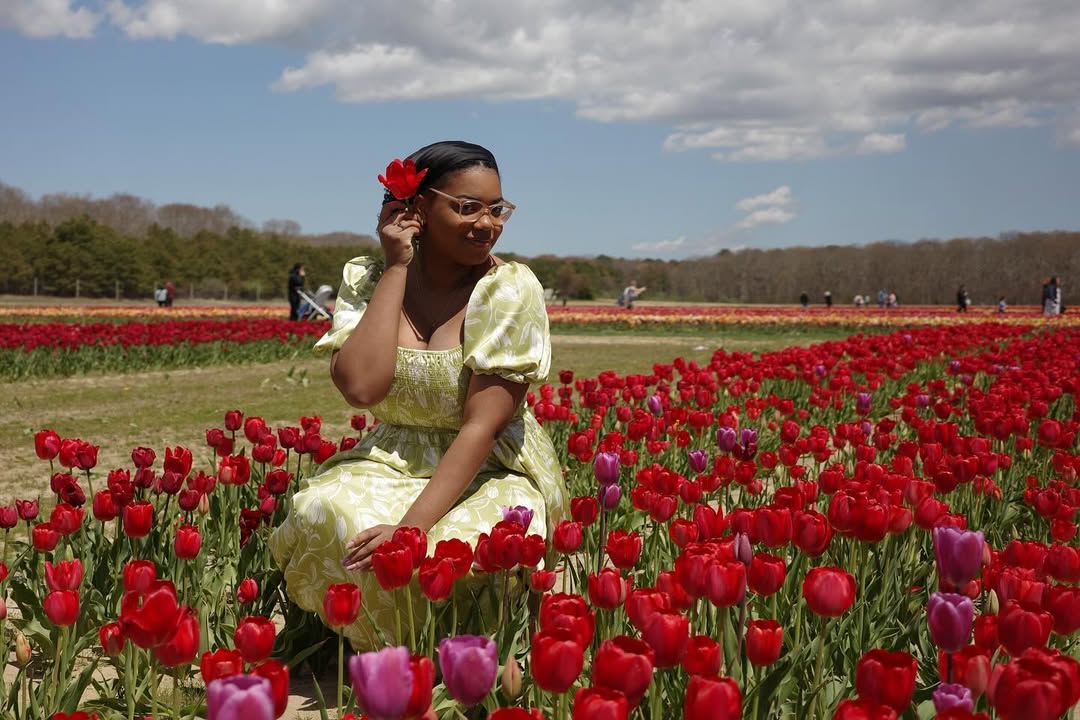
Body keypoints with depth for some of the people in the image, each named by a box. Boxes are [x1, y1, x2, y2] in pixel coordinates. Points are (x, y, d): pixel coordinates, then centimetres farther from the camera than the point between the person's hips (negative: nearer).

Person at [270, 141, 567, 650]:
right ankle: (385, 658, -2)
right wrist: (396, 269, -15)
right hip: (392, 464, 3)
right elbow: (360, 386, -20)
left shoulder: (510, 289, -12)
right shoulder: (366, 279, -2)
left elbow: (481, 427, -19)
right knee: (325, 512, -30)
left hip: (491, 475, -2)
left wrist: (413, 525, -29)